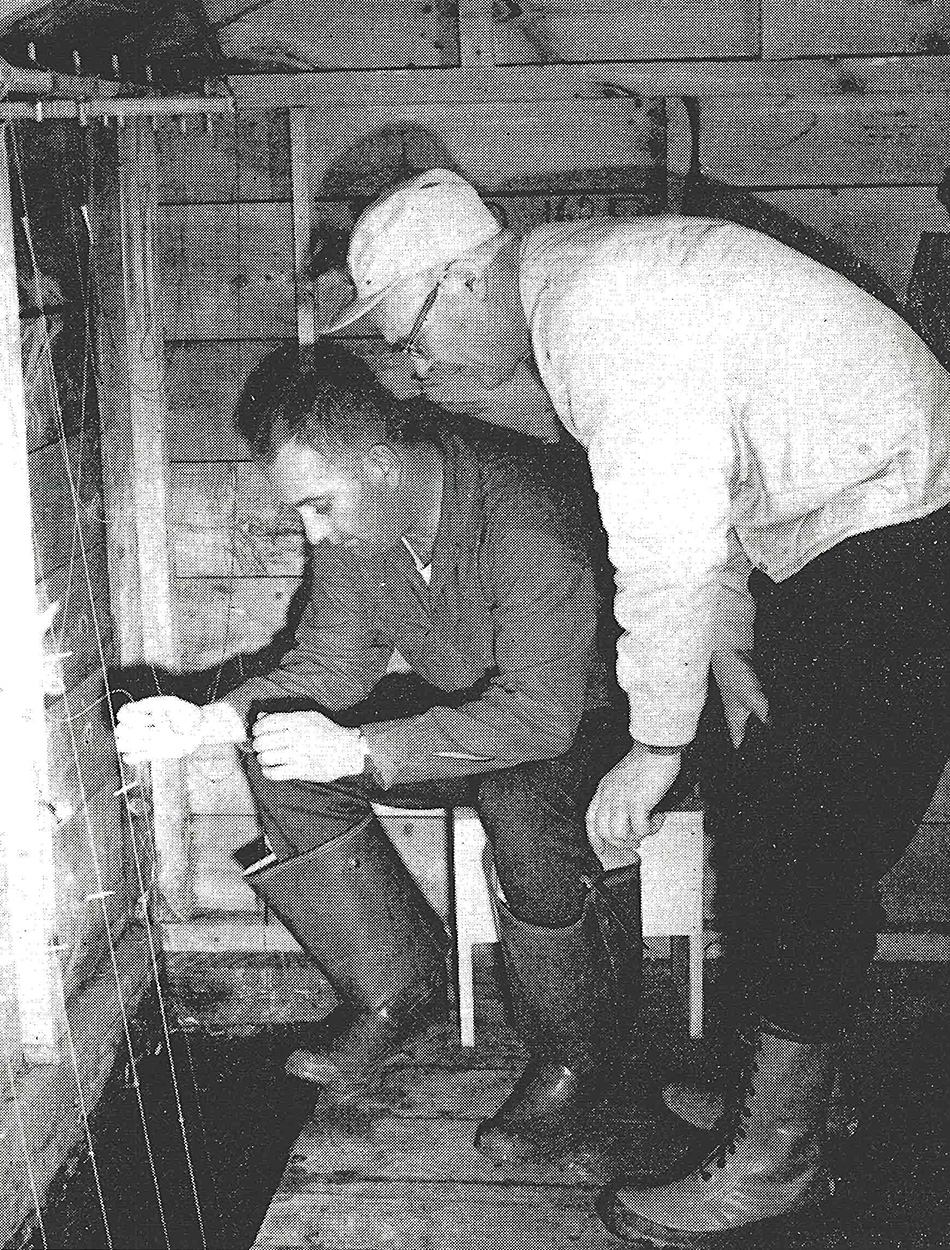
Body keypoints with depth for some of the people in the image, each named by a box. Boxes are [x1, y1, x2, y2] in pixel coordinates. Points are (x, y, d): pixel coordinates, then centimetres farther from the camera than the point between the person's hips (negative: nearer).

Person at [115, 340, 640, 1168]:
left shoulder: (522, 517, -33)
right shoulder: (351, 517, -9)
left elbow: (538, 715, -36)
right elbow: (330, 664, -2)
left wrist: (359, 751, -41)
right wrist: (209, 721, -19)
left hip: (585, 718, -7)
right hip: (460, 712, 7)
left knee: (523, 791, -39)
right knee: (286, 758, -13)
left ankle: (573, 1058, -16)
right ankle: (400, 989, -2)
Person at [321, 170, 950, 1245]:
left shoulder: (599, 304, -23)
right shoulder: (574, 285, 10)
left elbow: (672, 544, -25)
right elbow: (685, 497, 15)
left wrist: (655, 744, -17)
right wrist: (727, 645, 8)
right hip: (824, 551, 10)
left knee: (804, 862, -5)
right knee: (753, 828, 14)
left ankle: (774, 1156, 7)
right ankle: (774, 1087, 27)